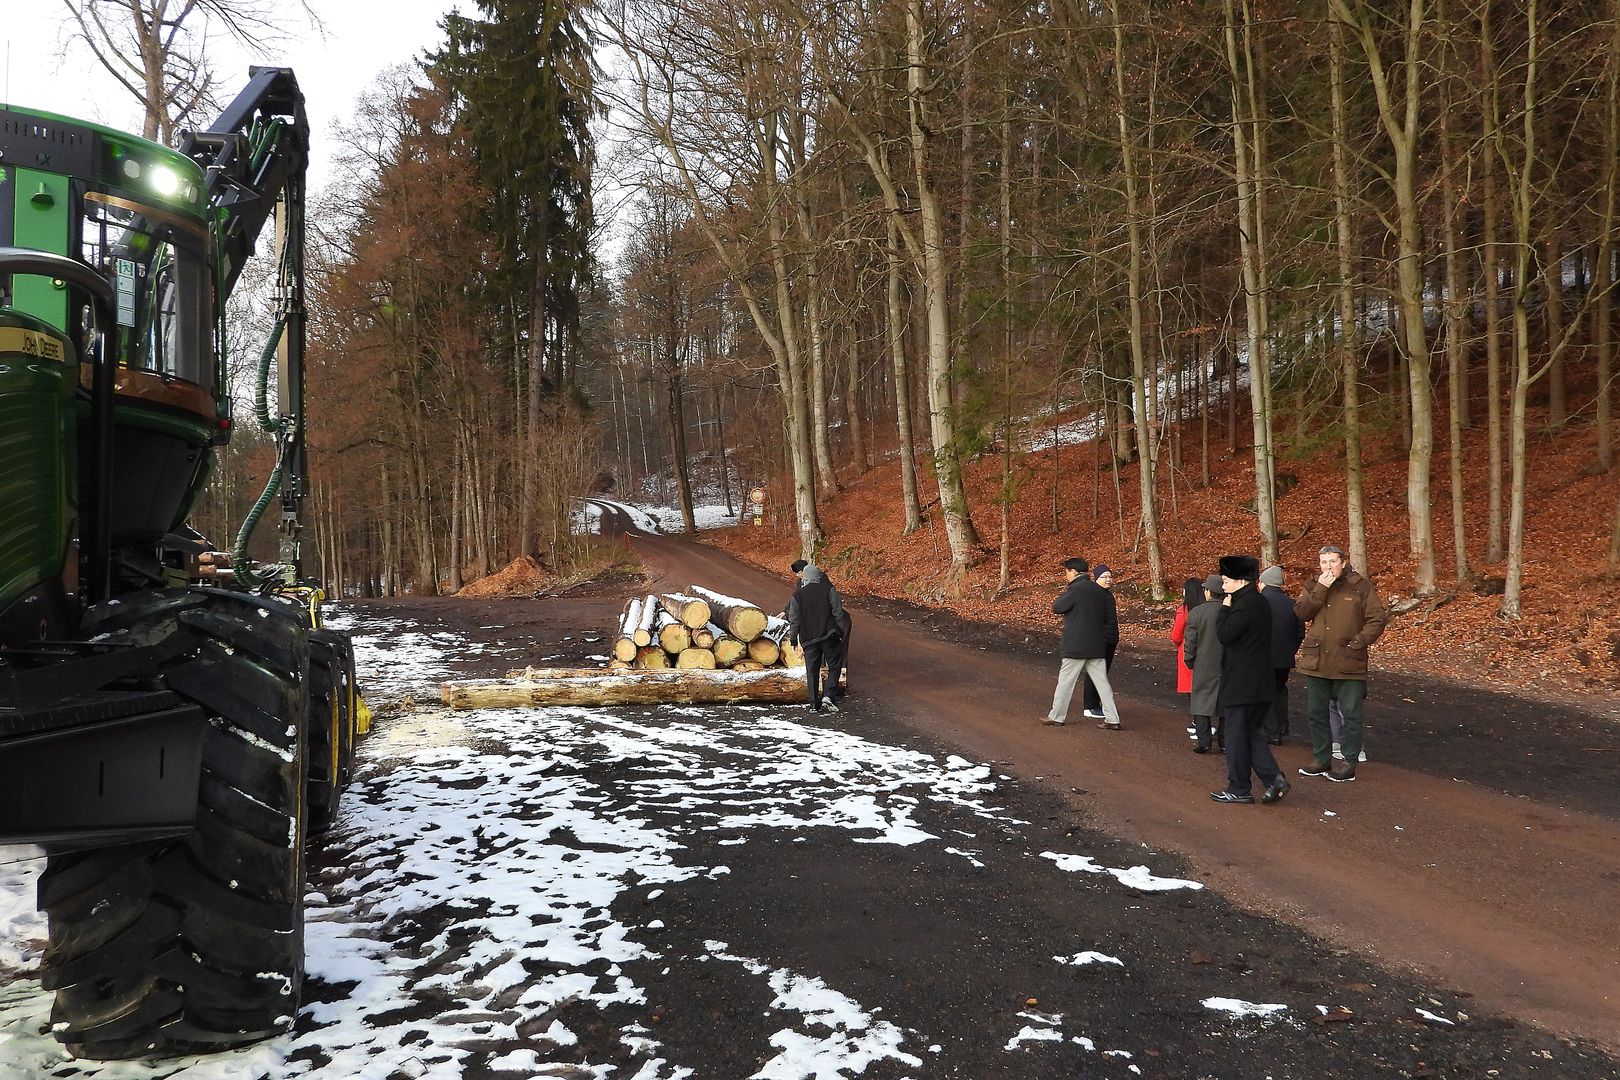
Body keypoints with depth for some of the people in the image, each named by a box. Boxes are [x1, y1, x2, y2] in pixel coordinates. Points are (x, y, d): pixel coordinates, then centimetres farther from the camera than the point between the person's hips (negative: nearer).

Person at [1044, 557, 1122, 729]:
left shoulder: (1076, 589, -14)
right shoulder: (1100, 591, 10)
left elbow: (1056, 608, -8)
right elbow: (1110, 618, 13)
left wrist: (1062, 595, 7)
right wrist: (1110, 639, 18)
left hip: (1076, 646, -7)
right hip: (1097, 646, 7)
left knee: (1065, 681, 4)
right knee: (1102, 681, 8)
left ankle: (1056, 716, 13)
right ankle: (1112, 720, 5)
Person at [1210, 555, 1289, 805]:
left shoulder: (1245, 605, -19)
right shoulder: (1260, 603, 13)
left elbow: (1224, 634, -21)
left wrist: (1225, 607, -13)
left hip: (1241, 684, -10)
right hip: (1260, 683, 10)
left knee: (1237, 735, 2)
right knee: (1253, 732, 16)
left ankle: (1239, 789, 10)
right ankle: (1273, 778, 6)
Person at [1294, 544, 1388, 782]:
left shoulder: (1360, 586, -2)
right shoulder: (1312, 586, 8)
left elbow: (1378, 618, -4)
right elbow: (1300, 612, -7)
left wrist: (1359, 642, -13)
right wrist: (1320, 590, -15)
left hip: (1349, 663, -4)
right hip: (1316, 662, 4)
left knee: (1351, 714, 1)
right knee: (1315, 712, 11)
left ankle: (1350, 763, 11)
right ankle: (1322, 759, 24)